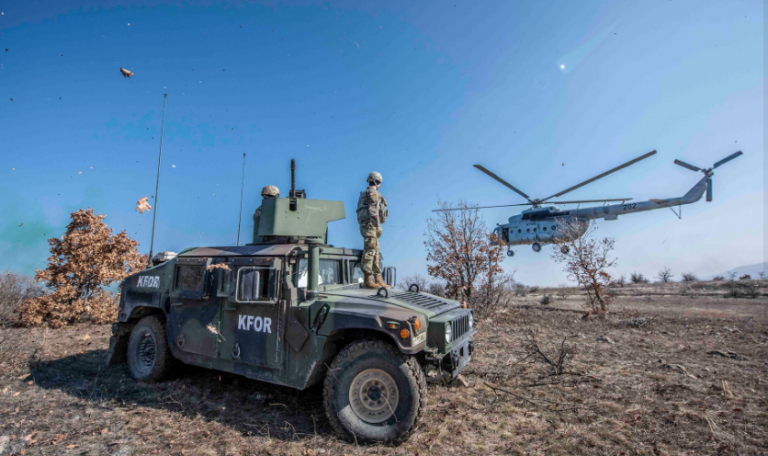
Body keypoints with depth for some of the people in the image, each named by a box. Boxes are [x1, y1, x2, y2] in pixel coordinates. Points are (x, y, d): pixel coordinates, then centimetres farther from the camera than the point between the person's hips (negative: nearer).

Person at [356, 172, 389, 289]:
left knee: (376, 253, 9)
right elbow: (374, 212, -14)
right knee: (370, 251, -11)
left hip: (365, 225, 10)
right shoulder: (374, 194, -7)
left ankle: (378, 280, 11)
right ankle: (367, 280, -12)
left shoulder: (363, 194, 22)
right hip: (370, 225, -10)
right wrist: (378, 226, -10)